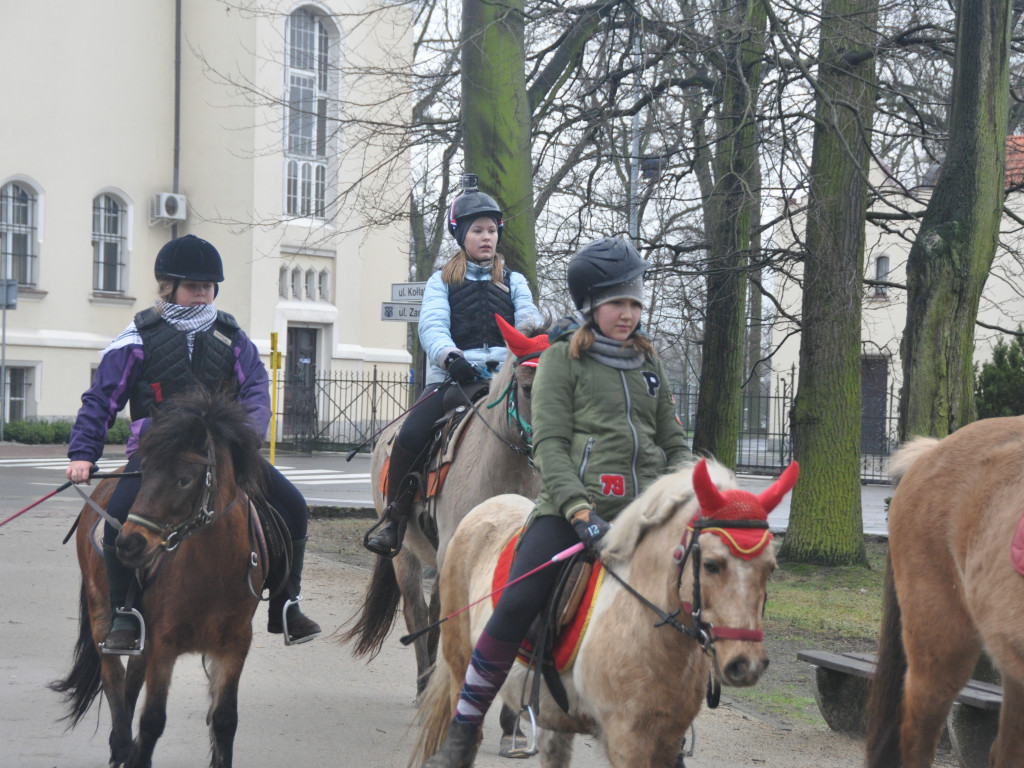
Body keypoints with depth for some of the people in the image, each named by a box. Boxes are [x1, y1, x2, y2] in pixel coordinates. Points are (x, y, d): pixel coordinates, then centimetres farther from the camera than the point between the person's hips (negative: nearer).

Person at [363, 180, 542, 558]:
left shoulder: (513, 282, 21)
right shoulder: (442, 282, 15)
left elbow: (528, 320, 4)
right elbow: (432, 326, -3)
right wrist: (451, 356, -25)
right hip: (454, 377, -1)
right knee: (411, 435, -25)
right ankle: (394, 514, -7)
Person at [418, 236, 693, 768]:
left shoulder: (648, 363, 19)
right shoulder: (563, 358, 5)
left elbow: (674, 442, 21)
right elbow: (550, 444, -5)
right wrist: (579, 510, -18)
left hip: (642, 510, 5)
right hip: (573, 508, -5)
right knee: (516, 604, -22)